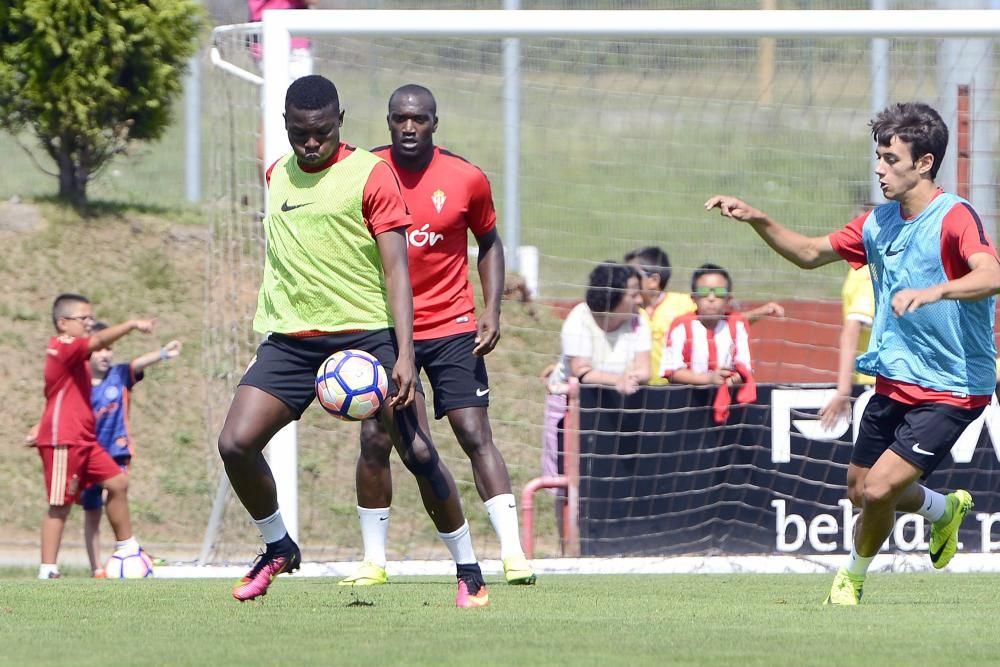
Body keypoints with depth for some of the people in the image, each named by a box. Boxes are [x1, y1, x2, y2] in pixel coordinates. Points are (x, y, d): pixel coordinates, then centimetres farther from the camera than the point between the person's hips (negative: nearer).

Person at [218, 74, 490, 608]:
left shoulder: (371, 175, -5)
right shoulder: (277, 176, 12)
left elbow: (396, 270, -10)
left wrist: (405, 355, -18)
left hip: (366, 333, -4)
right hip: (290, 340, 4)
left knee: (417, 452, -9)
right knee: (235, 443, -12)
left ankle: (468, 570, 8)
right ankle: (277, 548, 13)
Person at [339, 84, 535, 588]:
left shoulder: (466, 179, -4)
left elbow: (488, 243, 10)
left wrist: (492, 311, -1)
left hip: (452, 327, -1)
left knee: (476, 435, -9)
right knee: (375, 441, -4)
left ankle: (513, 552, -10)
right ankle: (373, 560, 8)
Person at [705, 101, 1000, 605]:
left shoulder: (955, 218, -19)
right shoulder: (879, 222, 6)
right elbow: (812, 253, 18)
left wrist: (934, 291, -54)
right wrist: (758, 221, 3)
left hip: (950, 390, -8)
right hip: (894, 382, 8)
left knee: (879, 488, -15)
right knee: (860, 490, 15)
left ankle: (853, 576, 15)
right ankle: (945, 510, 45)